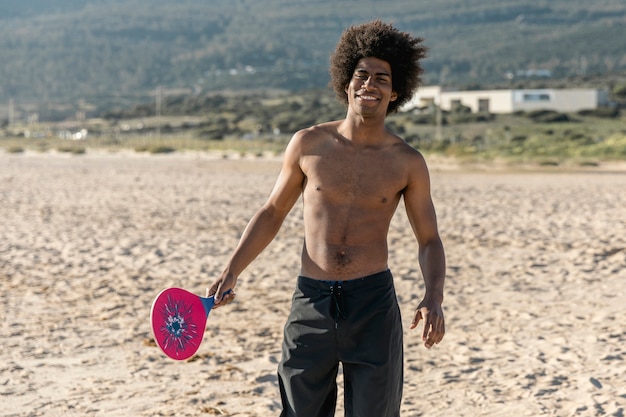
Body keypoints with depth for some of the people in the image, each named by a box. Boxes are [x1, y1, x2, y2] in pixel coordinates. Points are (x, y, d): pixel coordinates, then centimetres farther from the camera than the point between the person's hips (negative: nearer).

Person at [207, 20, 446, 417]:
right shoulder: (309, 144, 2)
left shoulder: (407, 163, 0)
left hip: (373, 304, -1)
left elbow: (429, 240, 7)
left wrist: (433, 298, -11)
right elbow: (273, 212, 12)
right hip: (312, 302, 1)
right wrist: (231, 272, 4)